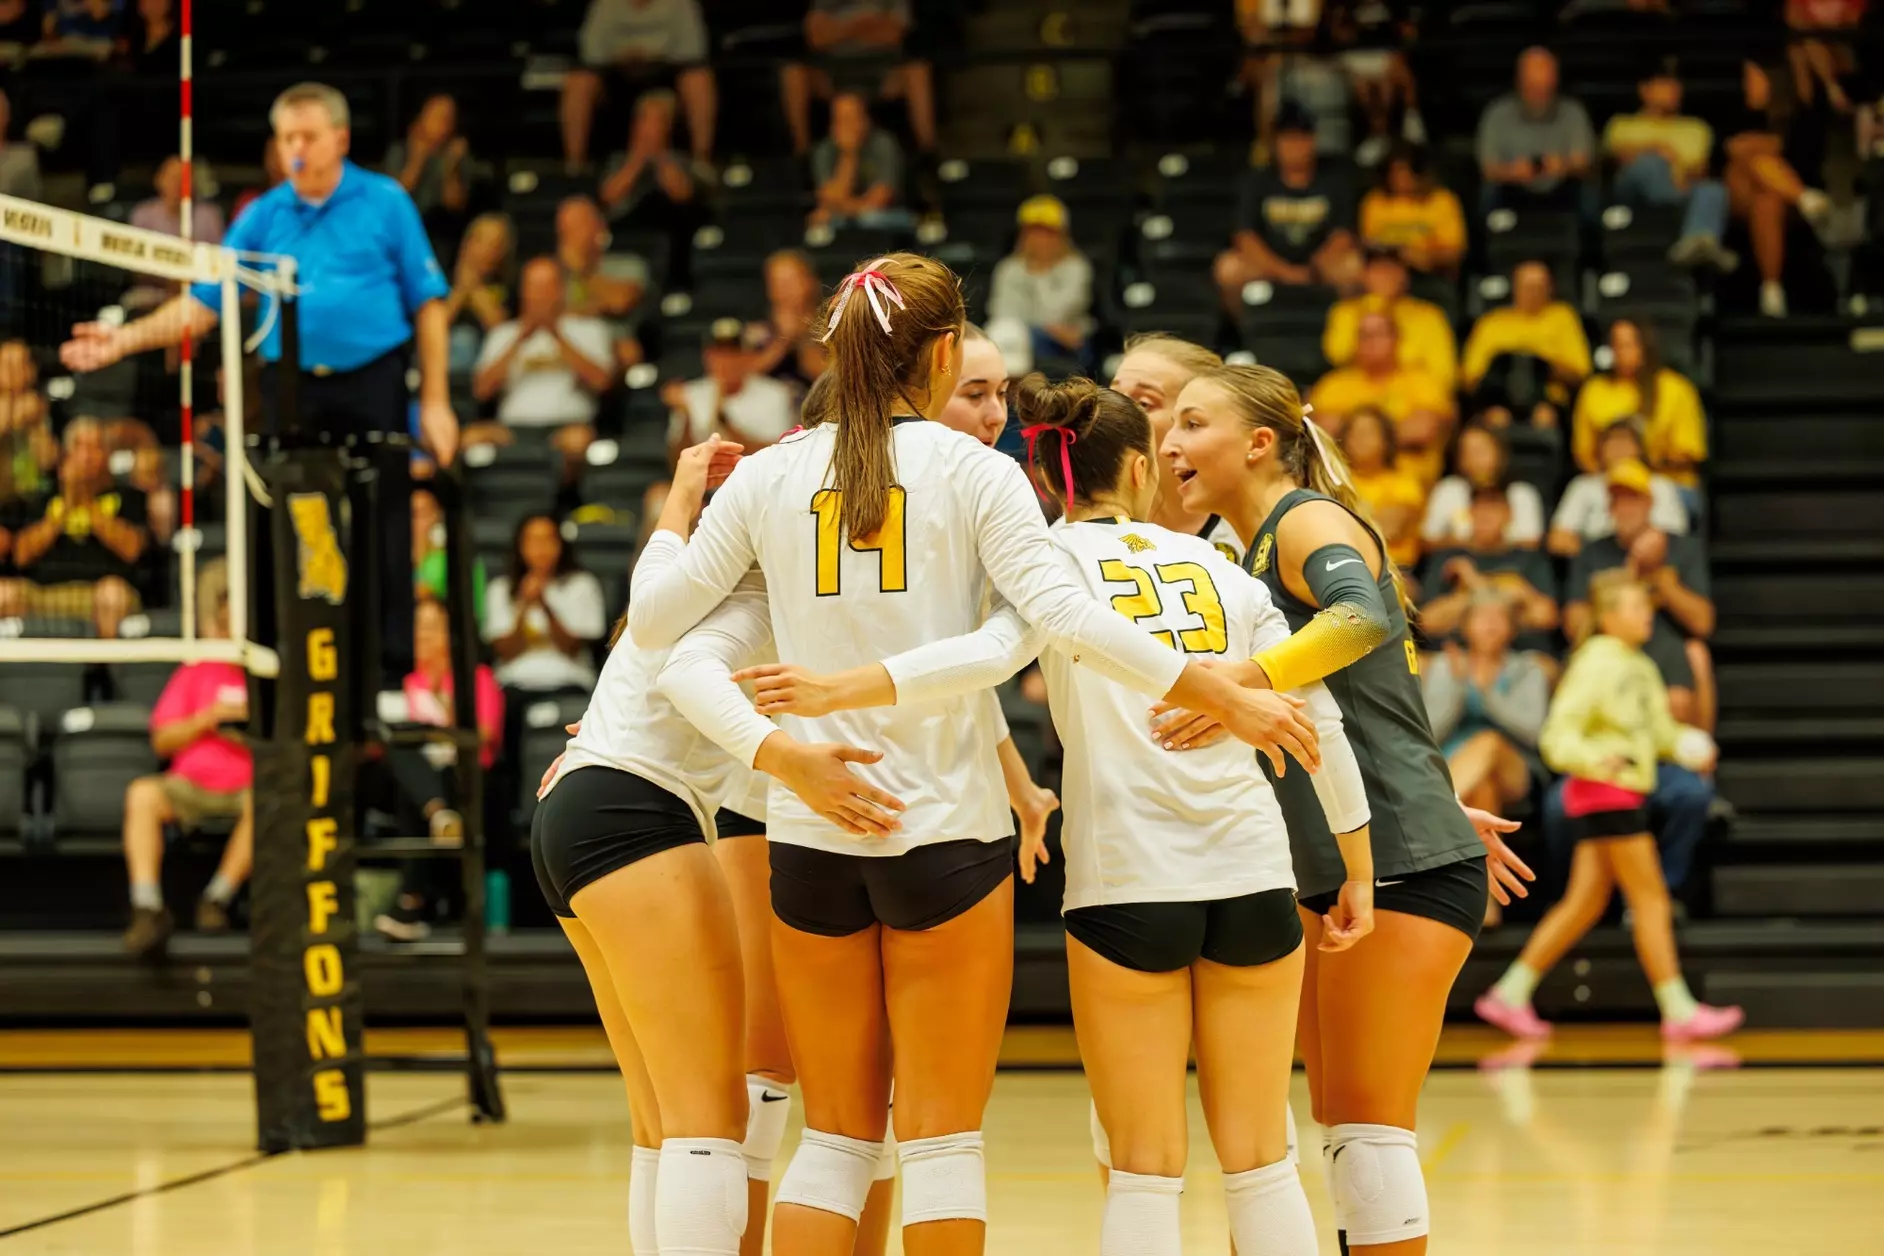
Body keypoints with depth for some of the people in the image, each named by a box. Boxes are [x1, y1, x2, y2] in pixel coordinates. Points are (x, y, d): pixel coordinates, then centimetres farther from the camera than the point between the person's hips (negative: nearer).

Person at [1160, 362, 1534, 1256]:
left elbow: (1363, 618, -33)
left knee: (1369, 1123, -10)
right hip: (1329, 872, 9)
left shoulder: (1309, 521, -10)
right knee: (1340, 1122, 9)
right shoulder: (1258, 557, 18)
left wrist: (1248, 680, -44)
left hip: (1403, 867, -9)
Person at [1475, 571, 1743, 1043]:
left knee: (1584, 902, 9)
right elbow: (1558, 736, -17)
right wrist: (1593, 758, -35)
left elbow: (1661, 728, 22)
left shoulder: (1642, 667, 13)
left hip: (1628, 793, 9)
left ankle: (1510, 994, 13)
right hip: (1603, 791, -9)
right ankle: (1679, 1012, -3)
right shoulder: (1594, 664, -13)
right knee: (1651, 900, -6)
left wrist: (1689, 747, 2)